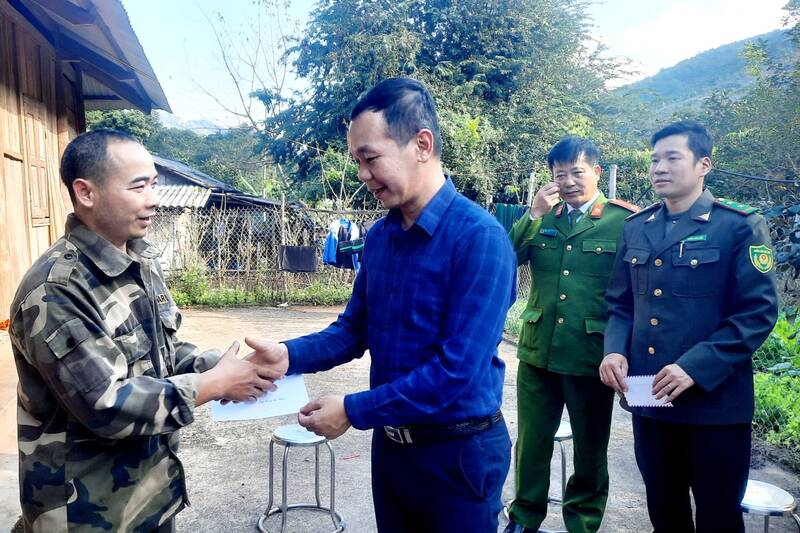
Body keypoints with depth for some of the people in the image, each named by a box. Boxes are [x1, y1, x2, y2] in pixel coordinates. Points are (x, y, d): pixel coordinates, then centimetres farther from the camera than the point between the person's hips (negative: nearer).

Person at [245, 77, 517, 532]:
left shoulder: (480, 238, -22)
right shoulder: (379, 236, 1)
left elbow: (457, 370, -25)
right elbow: (354, 329, 7)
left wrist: (352, 412, -20)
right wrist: (290, 355, -10)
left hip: (458, 451, -6)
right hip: (389, 441, 6)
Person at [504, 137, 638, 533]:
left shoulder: (625, 221, -6)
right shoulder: (543, 218, 6)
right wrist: (534, 214, -13)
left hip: (592, 357, -3)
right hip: (538, 352, 3)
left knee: (590, 448, 16)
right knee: (531, 442, 16)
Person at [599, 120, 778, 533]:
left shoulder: (740, 226, -6)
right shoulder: (636, 228, 9)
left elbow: (758, 311, -12)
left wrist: (695, 368, -21)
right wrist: (614, 350, -7)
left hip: (715, 402, -4)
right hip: (648, 399, 4)